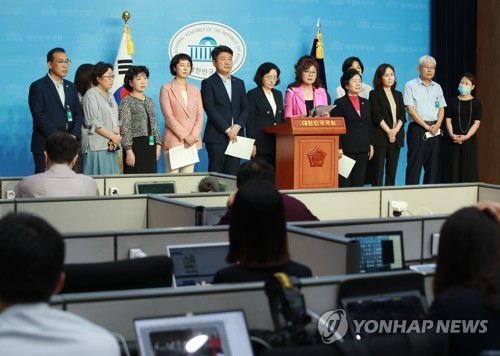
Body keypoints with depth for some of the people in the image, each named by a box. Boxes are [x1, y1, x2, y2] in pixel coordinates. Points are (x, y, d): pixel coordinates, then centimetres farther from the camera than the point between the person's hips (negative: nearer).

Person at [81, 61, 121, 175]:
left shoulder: (110, 97, 18)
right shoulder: (91, 95, -6)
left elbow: (116, 120, 14)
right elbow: (94, 123, -13)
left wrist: (116, 138, -5)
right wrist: (113, 137, -11)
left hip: (111, 147, 7)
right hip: (97, 146, -7)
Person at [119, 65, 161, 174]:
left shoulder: (149, 101, 16)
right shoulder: (127, 102, -5)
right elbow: (125, 129, -11)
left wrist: (158, 144, 9)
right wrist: (128, 150, -17)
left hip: (150, 146, 6)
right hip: (136, 146, -6)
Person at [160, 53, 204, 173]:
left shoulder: (195, 90, 15)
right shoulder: (166, 89, 1)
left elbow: (200, 115, 9)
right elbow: (168, 116, -7)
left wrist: (194, 135, -7)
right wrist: (184, 136, -13)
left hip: (193, 141, 4)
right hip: (173, 140, -4)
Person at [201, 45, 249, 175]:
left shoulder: (239, 83, 18)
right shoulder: (208, 83, 1)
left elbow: (245, 108, 11)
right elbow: (210, 110, -7)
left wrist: (237, 127, -6)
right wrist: (227, 130, -12)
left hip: (236, 136, 5)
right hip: (217, 137, -4)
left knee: (232, 175, 2)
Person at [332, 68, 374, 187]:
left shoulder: (365, 103, 15)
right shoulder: (340, 103, -2)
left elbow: (369, 125, 17)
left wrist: (371, 144, 11)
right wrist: (338, 148, -13)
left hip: (363, 148, 5)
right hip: (347, 149, -5)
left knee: (359, 182, 5)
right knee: (344, 182, -5)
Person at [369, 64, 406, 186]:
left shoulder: (398, 94, 17)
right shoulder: (375, 94, 2)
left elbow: (402, 115, 8)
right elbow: (376, 115, -7)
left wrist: (395, 130, -9)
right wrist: (388, 131, -13)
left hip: (396, 137, 5)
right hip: (380, 137, -5)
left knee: (392, 170, 3)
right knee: (378, 171, -7)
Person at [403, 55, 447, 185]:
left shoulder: (437, 87, 15)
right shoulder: (411, 85, -1)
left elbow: (441, 109, 13)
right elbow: (410, 109, -8)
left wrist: (437, 125, -5)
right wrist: (426, 126, -12)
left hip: (435, 130, 5)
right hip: (418, 128, -5)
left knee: (433, 165, 5)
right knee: (415, 164, -7)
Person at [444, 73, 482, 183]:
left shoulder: (476, 103, 3)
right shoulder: (453, 102, 8)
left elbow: (476, 123, -4)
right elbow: (448, 120, 3)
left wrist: (466, 136, -17)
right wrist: (452, 134, -13)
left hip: (470, 140, -1)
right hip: (454, 140, 1)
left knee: (469, 168, -2)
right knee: (454, 167, 0)